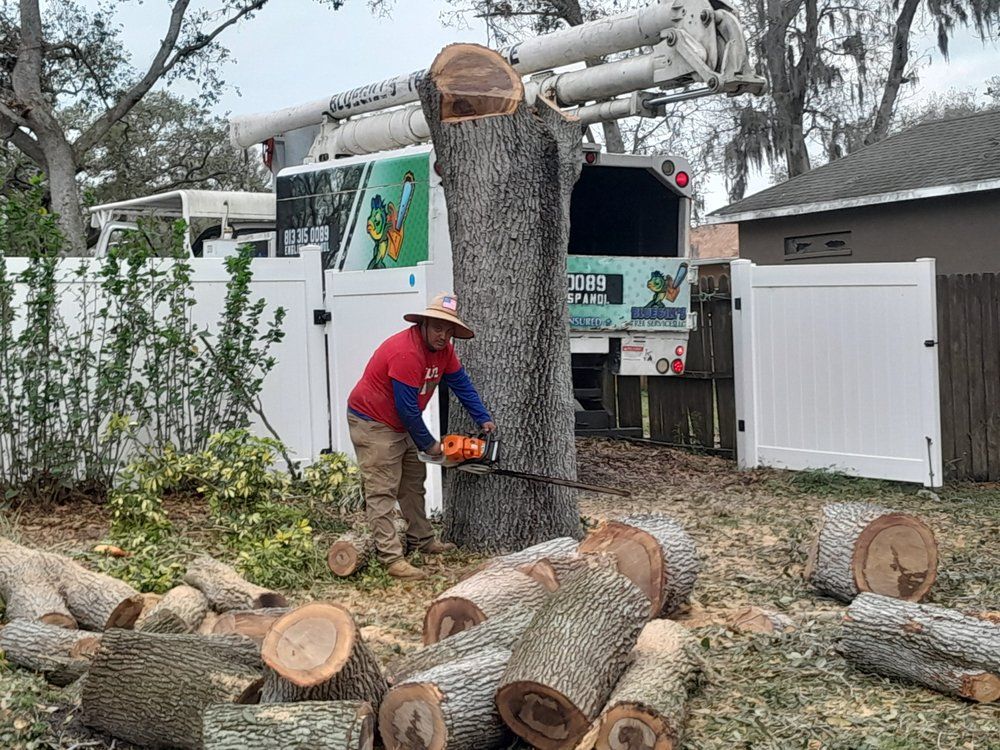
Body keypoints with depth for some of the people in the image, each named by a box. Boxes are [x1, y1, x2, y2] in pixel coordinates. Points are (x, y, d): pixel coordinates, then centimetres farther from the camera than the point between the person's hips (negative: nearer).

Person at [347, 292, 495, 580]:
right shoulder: (406, 352, -30)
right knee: (382, 491, -11)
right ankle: (392, 558, -14)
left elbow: (461, 384, 3)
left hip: (399, 425, 10)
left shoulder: (442, 348, -2)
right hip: (371, 423, -10)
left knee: (413, 482, 17)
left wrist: (484, 419, -6)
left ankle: (421, 540, 29)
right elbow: (407, 408, -26)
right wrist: (428, 444, -14)